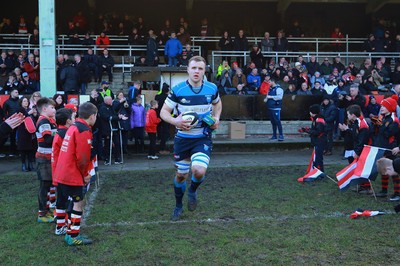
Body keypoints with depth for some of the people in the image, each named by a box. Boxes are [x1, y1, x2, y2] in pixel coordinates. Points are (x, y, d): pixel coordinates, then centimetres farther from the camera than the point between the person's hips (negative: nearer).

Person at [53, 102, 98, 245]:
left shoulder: (73, 127, 14)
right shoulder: (84, 131, -15)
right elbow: (82, 157, -19)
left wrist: (84, 173, 15)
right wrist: (85, 174, -4)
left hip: (62, 173, 10)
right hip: (73, 175, -10)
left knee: (63, 202, 15)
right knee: (78, 204, -3)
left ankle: (70, 233, 27)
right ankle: (74, 237, 1)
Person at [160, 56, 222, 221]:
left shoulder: (212, 89, -3)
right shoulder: (178, 90, -10)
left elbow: (217, 103, 19)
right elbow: (164, 112, -5)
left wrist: (216, 118, 1)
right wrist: (175, 121, -25)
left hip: (203, 138, 0)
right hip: (183, 138, 0)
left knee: (199, 171, -22)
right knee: (181, 175, 11)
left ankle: (193, 190, 15)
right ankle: (178, 206, 36)